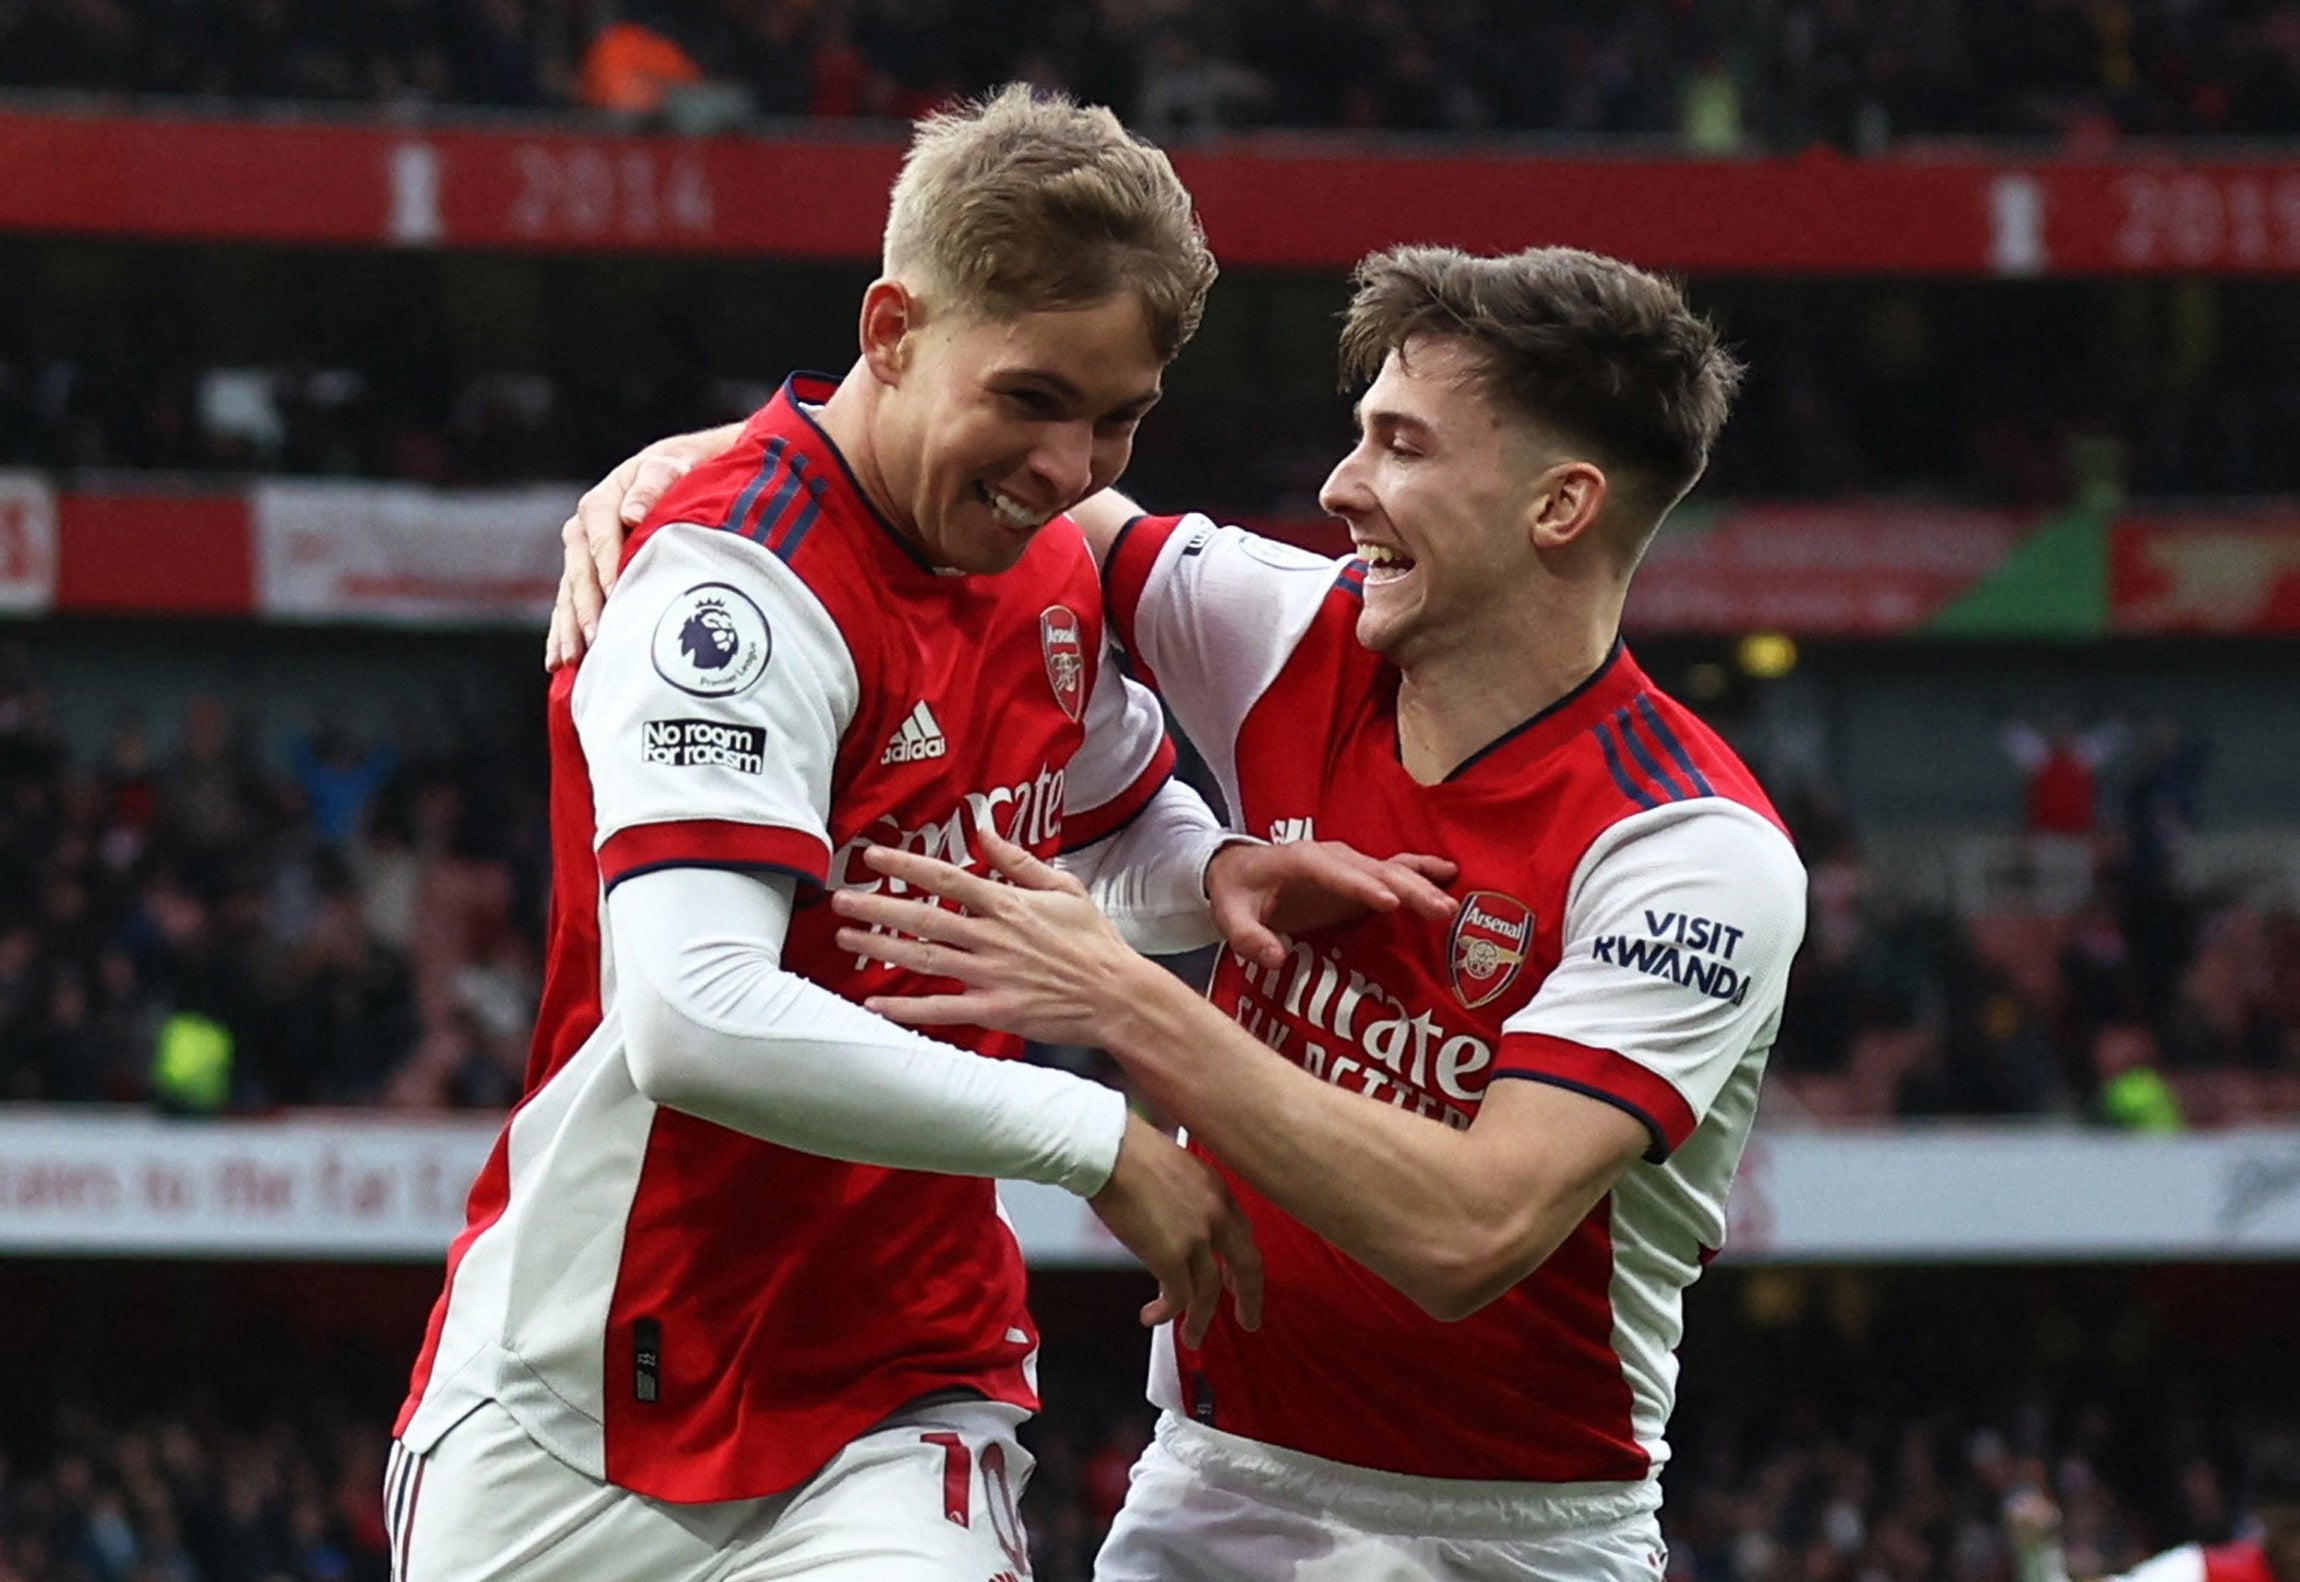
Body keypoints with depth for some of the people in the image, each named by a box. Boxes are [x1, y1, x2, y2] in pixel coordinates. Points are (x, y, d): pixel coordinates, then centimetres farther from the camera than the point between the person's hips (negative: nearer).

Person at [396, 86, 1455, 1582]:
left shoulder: (1051, 572, 6)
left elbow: (1115, 829, 26)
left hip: (894, 1416, 5)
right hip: (580, 1409, -5)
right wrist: (1093, 1137, -25)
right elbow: (693, 1015, -31)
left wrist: (1217, 871, 1)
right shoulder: (742, 586, -19)